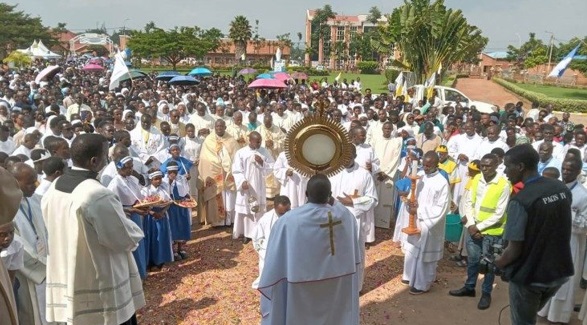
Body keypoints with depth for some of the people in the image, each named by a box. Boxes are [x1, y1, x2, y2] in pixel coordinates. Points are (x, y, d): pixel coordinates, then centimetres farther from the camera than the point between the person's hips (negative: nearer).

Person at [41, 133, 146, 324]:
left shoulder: (53, 189, -2)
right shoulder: (98, 195, -28)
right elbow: (128, 239, -19)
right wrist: (133, 228, 4)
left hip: (65, 282, 8)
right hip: (101, 289, -8)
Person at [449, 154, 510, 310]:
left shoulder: (504, 185, -16)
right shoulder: (476, 179, 0)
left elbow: (499, 214, -16)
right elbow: (469, 203, 3)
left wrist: (480, 227, -15)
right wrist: (471, 225, -8)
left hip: (492, 232, -4)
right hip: (474, 229, 5)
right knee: (472, 260, 18)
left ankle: (486, 293, 28)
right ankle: (469, 287, 36)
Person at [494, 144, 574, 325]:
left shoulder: (520, 200, -25)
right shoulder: (562, 189, -3)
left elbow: (514, 250, -24)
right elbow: (558, 228, 10)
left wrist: (498, 264, -3)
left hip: (529, 275, -6)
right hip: (560, 270, 6)